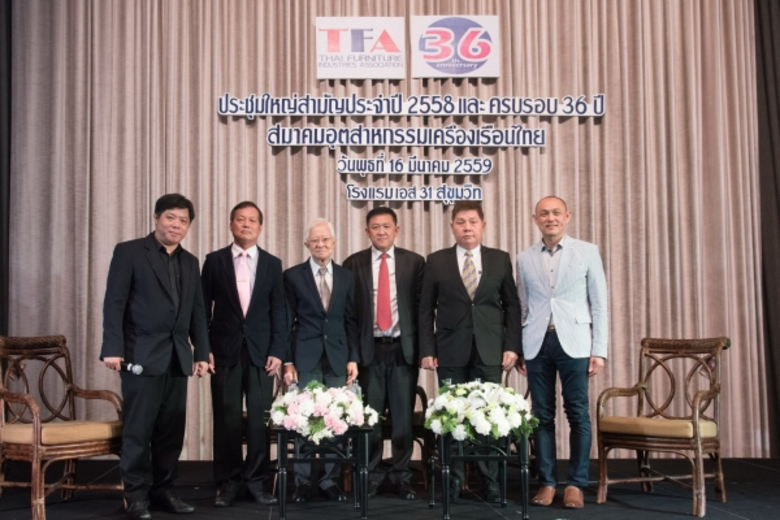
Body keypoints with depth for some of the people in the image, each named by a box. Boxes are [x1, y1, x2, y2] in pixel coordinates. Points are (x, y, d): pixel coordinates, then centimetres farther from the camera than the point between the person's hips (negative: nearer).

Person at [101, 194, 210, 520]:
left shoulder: (190, 262, 15)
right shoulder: (129, 252, -1)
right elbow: (114, 303, -6)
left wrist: (202, 352, 8)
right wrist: (113, 349, -14)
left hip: (178, 357, 5)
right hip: (142, 355, -5)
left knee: (172, 429, 6)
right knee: (138, 429, -2)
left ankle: (163, 490, 17)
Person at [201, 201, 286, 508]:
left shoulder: (272, 264, 8)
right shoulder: (214, 261, 6)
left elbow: (279, 311, 5)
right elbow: (204, 308, 5)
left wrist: (277, 351, -3)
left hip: (260, 351, 1)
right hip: (225, 350, -1)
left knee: (260, 418, 1)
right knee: (226, 418, 2)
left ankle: (257, 481, 12)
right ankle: (228, 483, 13)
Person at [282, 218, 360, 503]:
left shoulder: (346, 276, 10)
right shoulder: (293, 275, 2)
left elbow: (351, 321, 9)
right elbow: (286, 322, 1)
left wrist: (353, 358, 2)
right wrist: (288, 361, -5)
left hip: (337, 358, 2)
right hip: (305, 358, -2)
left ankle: (329, 480, 13)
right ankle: (303, 481, 12)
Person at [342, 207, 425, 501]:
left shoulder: (414, 262, 4)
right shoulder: (353, 264, 5)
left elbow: (421, 306, 2)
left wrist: (423, 347, -4)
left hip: (403, 348, 0)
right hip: (368, 348, 0)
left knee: (403, 415, 5)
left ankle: (401, 476, 16)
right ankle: (371, 475, 16)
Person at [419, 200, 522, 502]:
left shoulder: (500, 260, 7)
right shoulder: (436, 262, 4)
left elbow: (512, 305, 7)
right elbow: (426, 310, 4)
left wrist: (512, 346, -2)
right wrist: (427, 350, -2)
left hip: (489, 351, 0)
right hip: (451, 352, 0)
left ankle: (490, 482, 11)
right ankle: (453, 479, 13)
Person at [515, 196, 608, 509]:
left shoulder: (587, 252, 4)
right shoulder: (524, 259, 9)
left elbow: (599, 304, 3)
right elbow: (522, 307, 11)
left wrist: (599, 350, -3)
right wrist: (518, 350, 5)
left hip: (573, 341, -2)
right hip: (537, 343, 2)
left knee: (577, 413, 1)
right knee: (542, 414, 4)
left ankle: (576, 484, 10)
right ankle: (547, 482, 13)